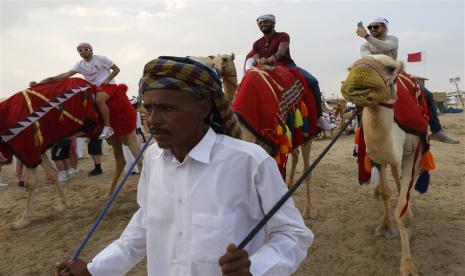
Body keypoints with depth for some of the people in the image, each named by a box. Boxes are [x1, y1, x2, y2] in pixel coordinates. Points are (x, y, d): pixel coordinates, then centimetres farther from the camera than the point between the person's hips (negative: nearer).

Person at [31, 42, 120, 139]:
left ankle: (108, 128, -32)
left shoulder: (101, 59, -7)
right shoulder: (79, 65, 3)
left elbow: (116, 69, -1)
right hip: (94, 87, 7)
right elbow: (66, 74, -11)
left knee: (99, 100, -35)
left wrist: (108, 79, -16)